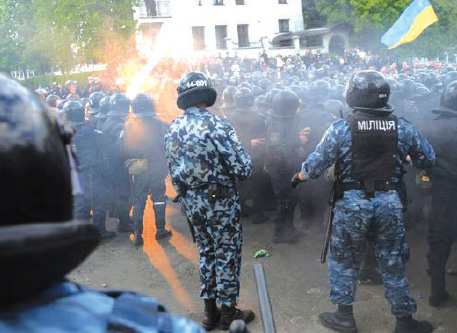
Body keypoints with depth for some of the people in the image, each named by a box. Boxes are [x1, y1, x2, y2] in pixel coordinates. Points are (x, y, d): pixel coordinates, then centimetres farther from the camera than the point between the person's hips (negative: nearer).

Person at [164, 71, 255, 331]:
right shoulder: (217, 125, -19)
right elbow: (242, 168, -20)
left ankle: (210, 311, 28)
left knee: (207, 251, 19)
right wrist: (232, 174, 2)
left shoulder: (173, 129, 1)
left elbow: (173, 170, 8)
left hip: (191, 201, 6)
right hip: (221, 199, -6)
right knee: (227, 254, 8)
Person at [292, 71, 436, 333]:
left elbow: (316, 164, -9)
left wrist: (298, 177, 11)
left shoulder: (341, 129, -11)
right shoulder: (402, 127, -3)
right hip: (390, 202, 2)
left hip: (352, 203, -2)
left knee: (345, 261, 15)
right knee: (393, 263, 14)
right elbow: (429, 160, 5)